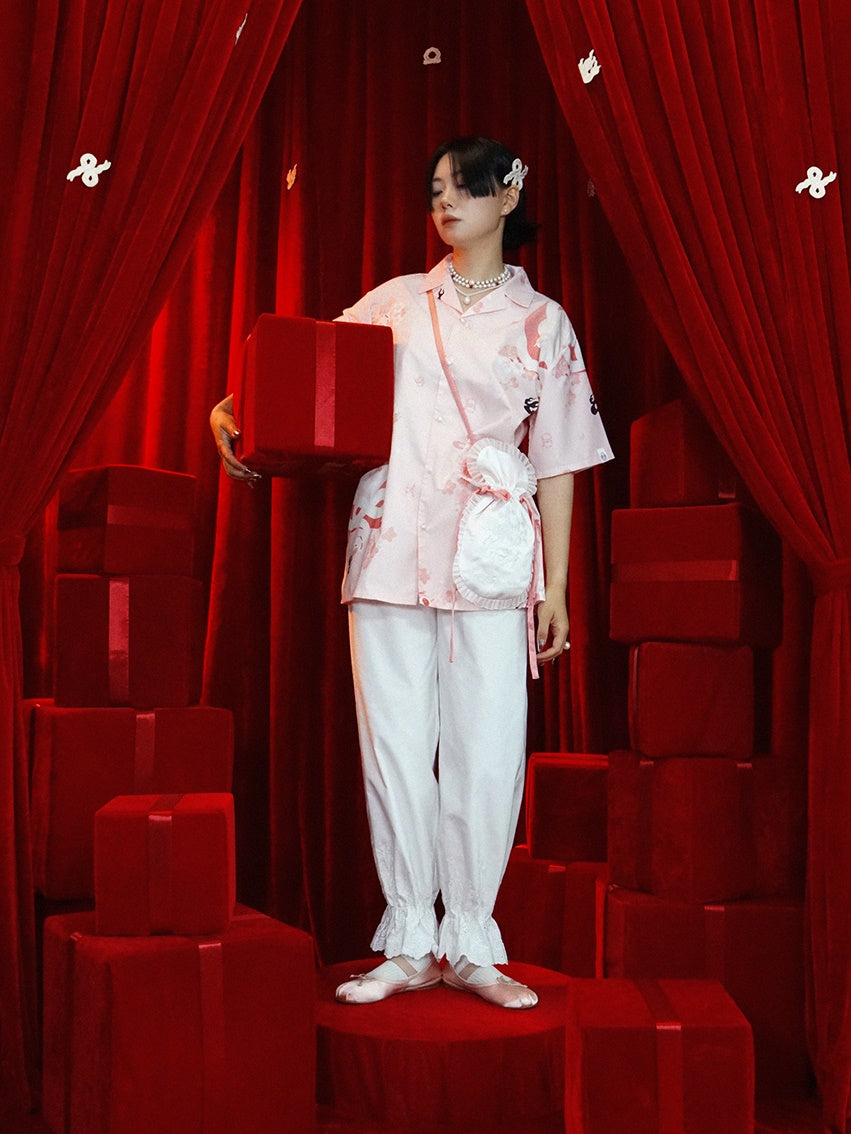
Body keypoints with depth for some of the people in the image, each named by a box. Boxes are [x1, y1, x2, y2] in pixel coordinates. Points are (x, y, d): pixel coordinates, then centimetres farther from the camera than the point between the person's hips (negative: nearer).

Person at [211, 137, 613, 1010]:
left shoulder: (542, 323, 10)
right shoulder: (393, 303, 14)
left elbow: (558, 461, 7)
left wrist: (556, 584, 3)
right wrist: (236, 409, -3)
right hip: (390, 547, 1)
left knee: (488, 751, -2)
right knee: (394, 746, 2)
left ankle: (470, 944, 14)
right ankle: (409, 943, 15)